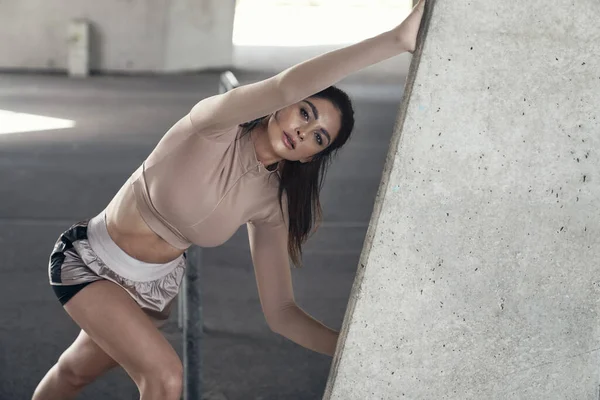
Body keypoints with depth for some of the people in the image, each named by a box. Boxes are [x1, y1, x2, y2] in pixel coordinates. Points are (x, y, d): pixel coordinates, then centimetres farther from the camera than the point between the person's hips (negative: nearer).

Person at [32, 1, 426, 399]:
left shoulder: (270, 203, -12)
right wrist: (396, 39, -53)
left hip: (156, 286, 6)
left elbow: (280, 311, -12)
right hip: (89, 262, -6)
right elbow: (285, 86, -48)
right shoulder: (216, 127, -27)